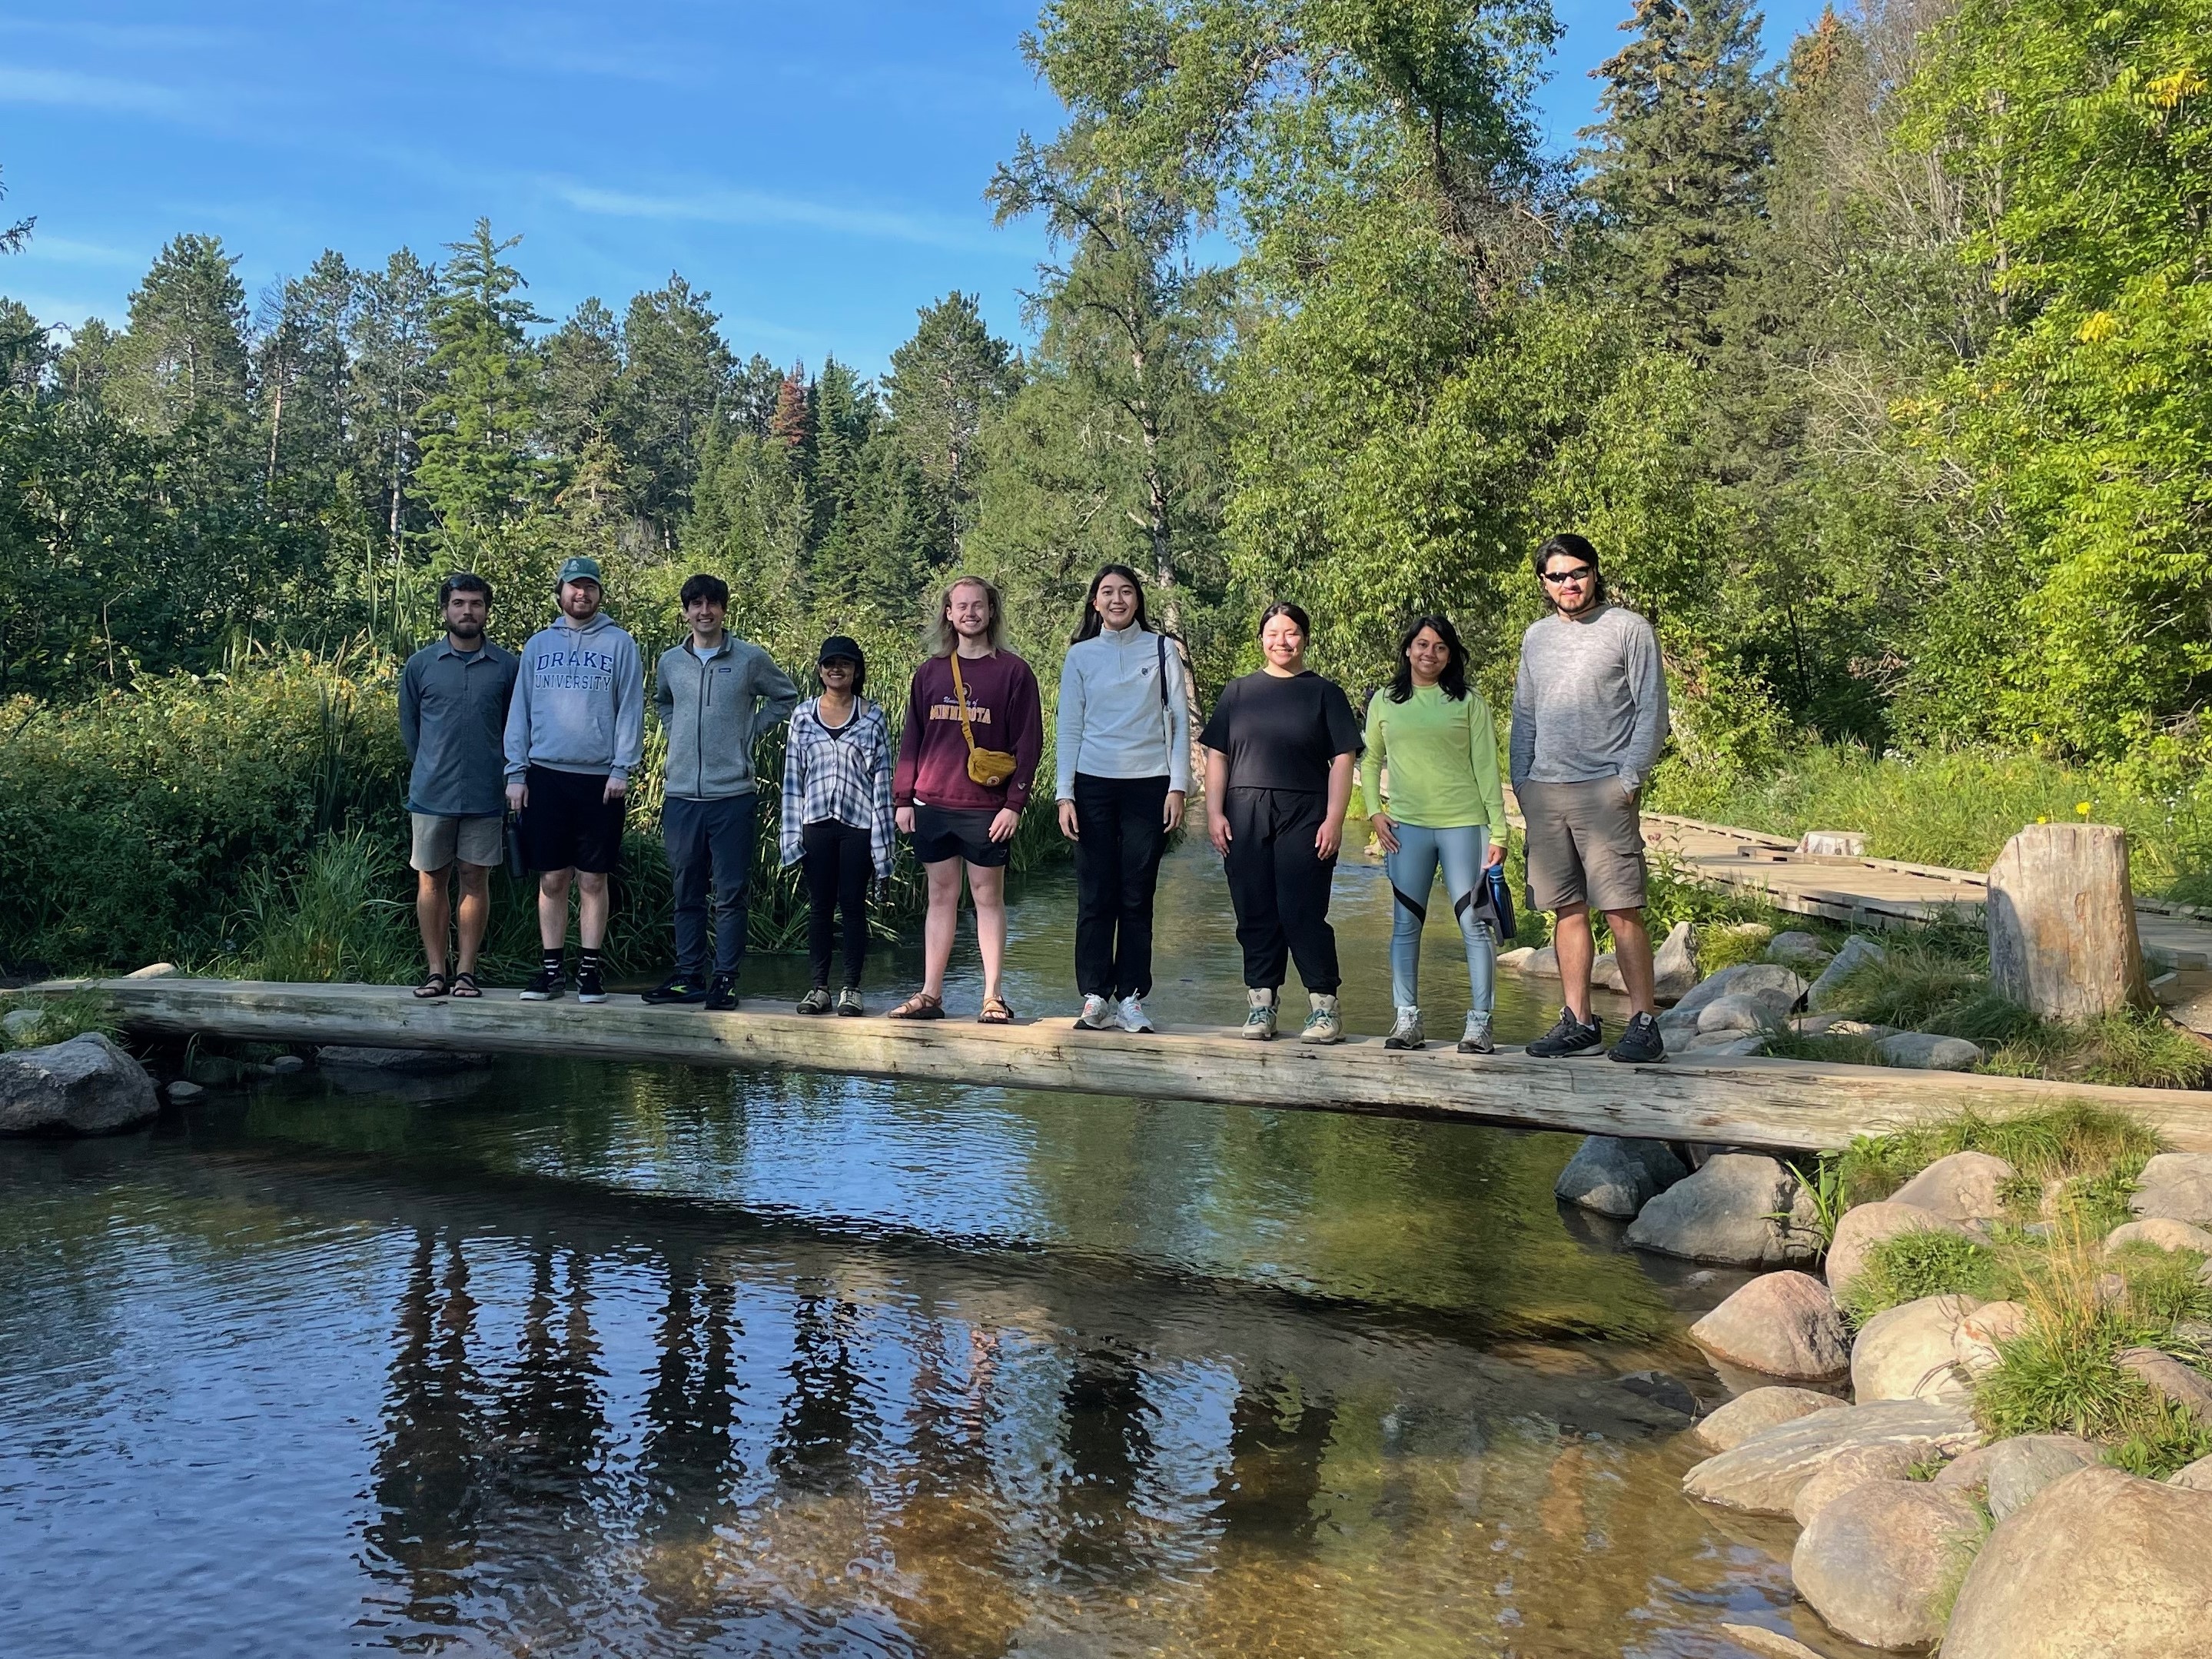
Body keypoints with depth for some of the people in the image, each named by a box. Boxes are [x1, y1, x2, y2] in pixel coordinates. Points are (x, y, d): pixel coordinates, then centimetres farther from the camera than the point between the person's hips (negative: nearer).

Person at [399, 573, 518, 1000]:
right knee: (431, 880, 5)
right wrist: (432, 770, 12)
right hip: (431, 793, 1)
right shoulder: (420, 665, 4)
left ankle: (466, 971, 11)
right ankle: (435, 971, 12)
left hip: (485, 795, -1)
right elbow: (409, 726, 12)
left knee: (476, 879, 4)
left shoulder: (507, 666, 2)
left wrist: (501, 776, 9)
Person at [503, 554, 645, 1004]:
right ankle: (551, 968, 14)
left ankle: (590, 968, 11)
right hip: (546, 775, 2)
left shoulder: (620, 644, 4)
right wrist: (516, 773, 3)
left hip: (599, 779, -2)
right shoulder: (539, 644, 11)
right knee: (552, 879, 5)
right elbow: (520, 710, 10)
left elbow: (630, 710, 0)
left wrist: (622, 769, -9)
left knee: (593, 880, 4)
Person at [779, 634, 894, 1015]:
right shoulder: (803, 715, 7)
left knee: (853, 905, 2)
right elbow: (793, 776, 8)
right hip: (816, 823, 2)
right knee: (819, 906, 6)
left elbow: (882, 778, 0)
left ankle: (851, 988, 9)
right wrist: (792, 832, 1)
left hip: (858, 823, -2)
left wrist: (881, 838, -5)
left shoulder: (873, 718, 2)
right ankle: (819, 987, 12)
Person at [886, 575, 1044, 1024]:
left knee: (988, 897, 3)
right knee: (941, 895, 8)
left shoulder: (1013, 671, 0)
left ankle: (993, 996, 7)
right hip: (932, 805, 3)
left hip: (987, 809, -3)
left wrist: (1015, 804, -9)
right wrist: (903, 797, 7)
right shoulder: (930, 672, 11)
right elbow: (912, 737, 13)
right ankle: (930, 995, 11)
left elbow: (1029, 742, -2)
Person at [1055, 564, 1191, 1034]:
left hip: (1148, 785, -1)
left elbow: (1179, 720, 4)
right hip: (1094, 786, 1)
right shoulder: (1081, 655, 8)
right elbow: (1069, 727, 7)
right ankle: (1095, 998, 5)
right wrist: (1065, 795, 0)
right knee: (1095, 896, 0)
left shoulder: (1161, 650, 6)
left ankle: (1131, 997, 5)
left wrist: (1178, 786, -4)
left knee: (1137, 897, 1)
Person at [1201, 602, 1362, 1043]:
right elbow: (1217, 755, 13)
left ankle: (1325, 1007, 0)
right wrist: (1214, 812, 1)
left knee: (1303, 913, -7)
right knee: (1255, 915, 3)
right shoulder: (1239, 691, 16)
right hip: (1244, 819, 3)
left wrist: (1334, 819, -7)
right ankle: (1260, 1006, 10)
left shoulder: (1325, 693, 9)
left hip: (1304, 818, -3)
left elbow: (1342, 760, 3)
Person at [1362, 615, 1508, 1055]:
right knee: (1405, 924, 3)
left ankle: (1479, 1023, 2)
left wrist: (1498, 830, -2)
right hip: (1405, 825, 2)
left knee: (1475, 924, -3)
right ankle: (1408, 1020, 10)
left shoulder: (1469, 701, 5)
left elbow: (1486, 767, 3)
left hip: (1464, 823, -2)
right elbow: (1370, 761, 18)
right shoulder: (1384, 701, 11)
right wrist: (1374, 810, 3)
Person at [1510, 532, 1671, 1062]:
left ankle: (1644, 1022, -3)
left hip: (1604, 789, -5)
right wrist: (1521, 783, 10)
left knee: (1622, 911, -8)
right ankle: (1578, 1023, 11)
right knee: (1568, 910, 6)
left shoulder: (1628, 629, 1)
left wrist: (1630, 778, -9)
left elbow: (1652, 711, -1)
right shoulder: (1536, 636, 17)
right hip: (1543, 792, 5)